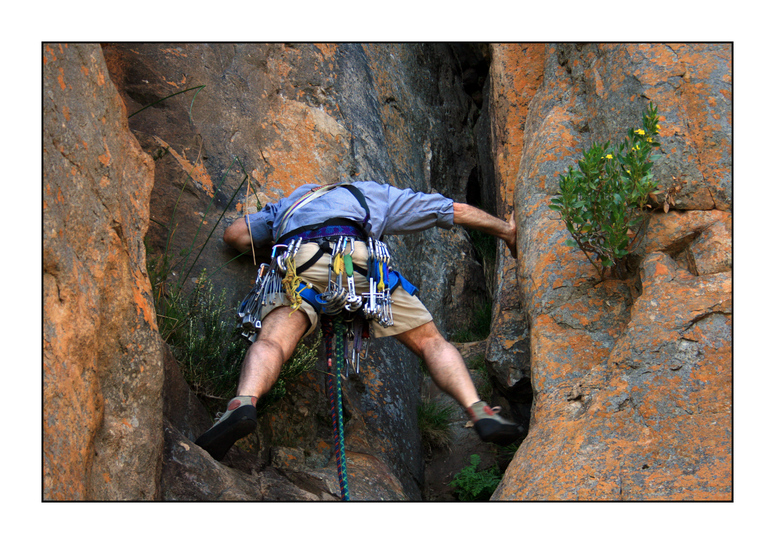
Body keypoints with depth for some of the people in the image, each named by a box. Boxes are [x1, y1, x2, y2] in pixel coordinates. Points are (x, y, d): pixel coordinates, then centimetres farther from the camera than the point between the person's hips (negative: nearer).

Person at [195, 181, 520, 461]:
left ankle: (243, 404, -49)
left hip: (297, 262, 1)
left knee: (272, 341, -17)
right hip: (356, 258, -1)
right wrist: (506, 230, 55)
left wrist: (275, 243, 52)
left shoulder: (293, 201, 45)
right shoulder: (378, 194, 39)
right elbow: (458, 211, 42)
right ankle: (479, 412, -13)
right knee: (430, 341, 6)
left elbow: (234, 234, 37)